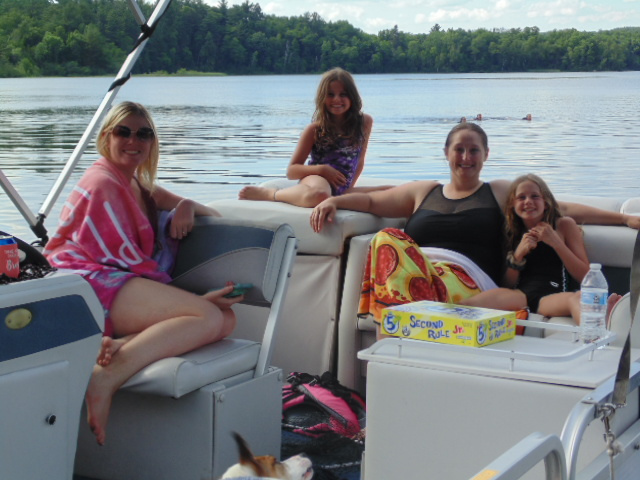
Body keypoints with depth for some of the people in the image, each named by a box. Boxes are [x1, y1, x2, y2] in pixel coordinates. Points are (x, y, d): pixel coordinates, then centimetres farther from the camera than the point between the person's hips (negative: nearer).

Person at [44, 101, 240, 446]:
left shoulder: (138, 185, 27)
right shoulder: (102, 183, -1)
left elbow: (212, 215, 30)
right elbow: (128, 258, -8)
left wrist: (186, 206, 3)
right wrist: (196, 299, -9)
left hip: (125, 285, 9)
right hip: (96, 282, -9)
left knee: (227, 319, -12)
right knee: (208, 317, -27)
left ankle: (122, 344, -32)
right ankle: (107, 379, -41)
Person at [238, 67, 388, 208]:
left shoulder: (365, 122, 7)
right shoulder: (315, 130, -3)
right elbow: (291, 171, -1)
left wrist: (349, 187, 10)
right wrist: (322, 169, -15)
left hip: (342, 190, 6)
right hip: (317, 179, -6)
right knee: (318, 195, -43)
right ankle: (267, 193, -13)